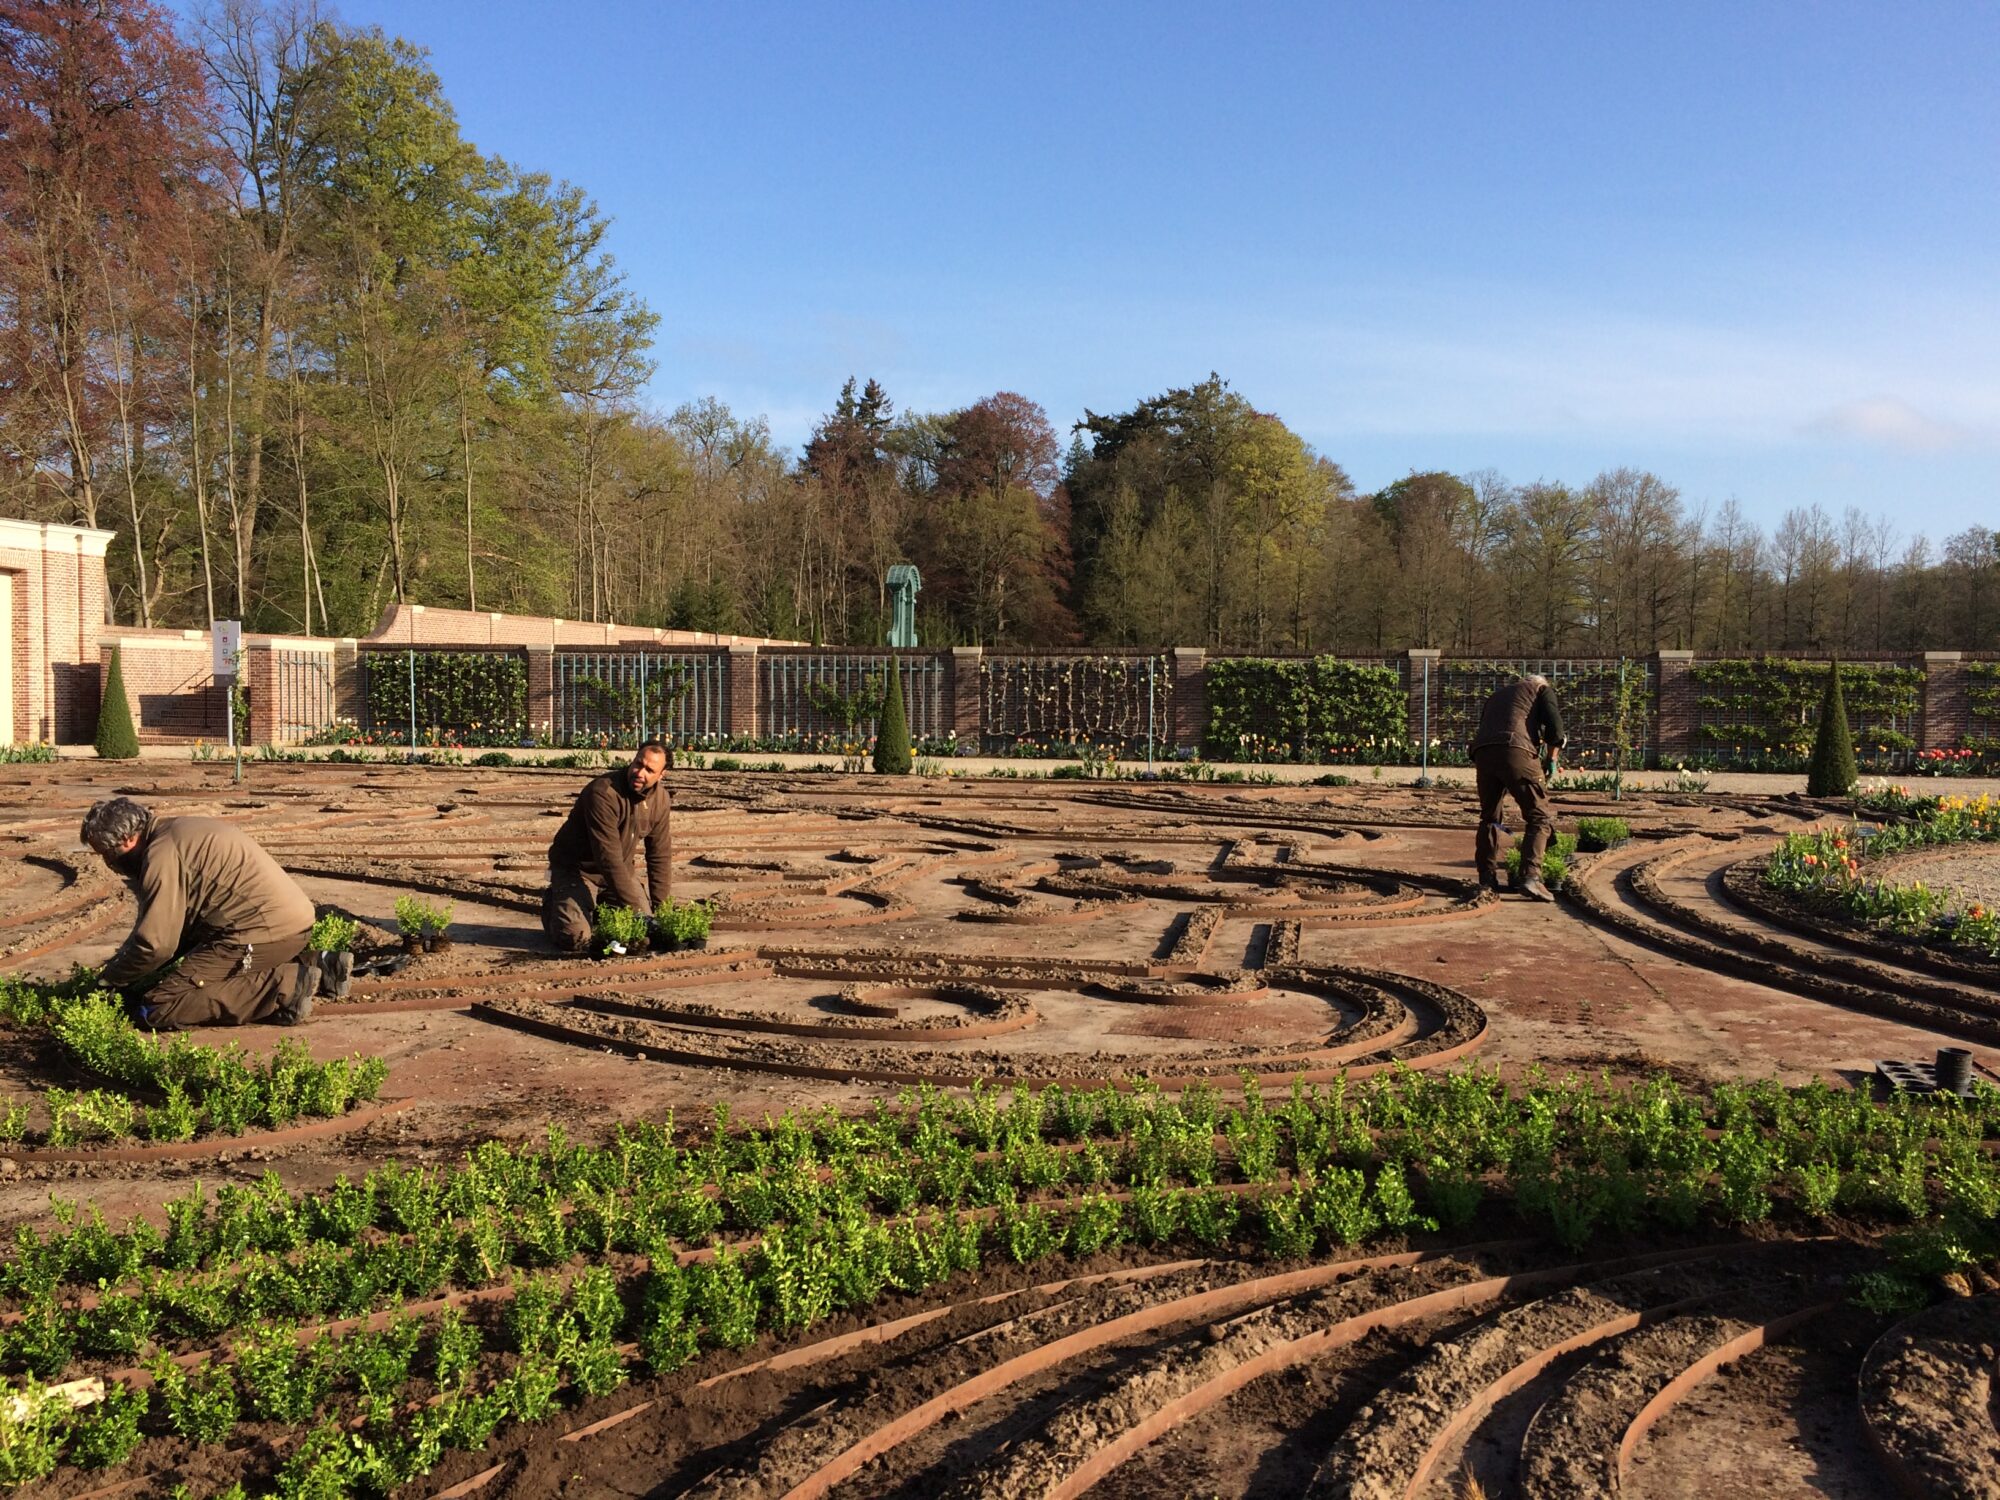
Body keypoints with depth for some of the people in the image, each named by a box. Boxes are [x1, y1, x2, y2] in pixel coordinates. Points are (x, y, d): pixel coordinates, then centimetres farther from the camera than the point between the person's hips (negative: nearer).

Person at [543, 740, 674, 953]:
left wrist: (661, 908, -5)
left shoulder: (661, 800, -7)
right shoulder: (603, 793, -30)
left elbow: (660, 856, 0)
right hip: (575, 869, -6)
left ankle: (599, 908, 21)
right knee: (576, 939, -22)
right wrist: (634, 907, -31)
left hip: (618, 870, 6)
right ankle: (553, 905, 12)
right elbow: (608, 858, -32)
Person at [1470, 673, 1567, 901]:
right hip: (1517, 751, -5)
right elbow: (1555, 729, 5)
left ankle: (1487, 878, 16)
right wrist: (1552, 760, 19)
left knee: (1489, 817, 19)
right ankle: (1530, 876, -14)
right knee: (1539, 817, 0)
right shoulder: (1543, 690, 22)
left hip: (1482, 753, 5)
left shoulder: (1497, 696, 37)